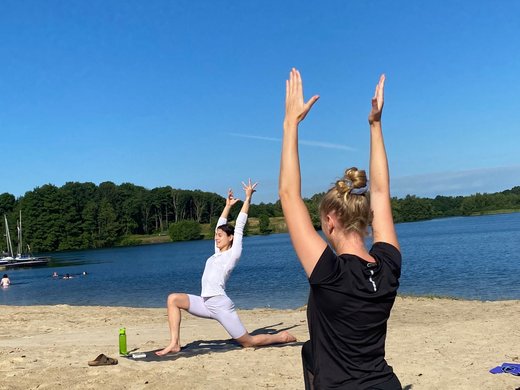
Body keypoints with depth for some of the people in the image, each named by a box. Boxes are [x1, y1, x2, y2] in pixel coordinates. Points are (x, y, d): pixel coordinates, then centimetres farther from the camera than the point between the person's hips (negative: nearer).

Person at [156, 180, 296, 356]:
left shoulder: (233, 254, -2)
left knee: (248, 342, -3)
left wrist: (248, 198, 0)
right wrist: (228, 205, 31)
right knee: (173, 299, -6)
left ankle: (282, 337, 21)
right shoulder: (218, 253, 16)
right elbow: (221, 225, 24)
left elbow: (239, 226, -2)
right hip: (206, 304, 8)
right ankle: (174, 343, -9)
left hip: (221, 304, -7)